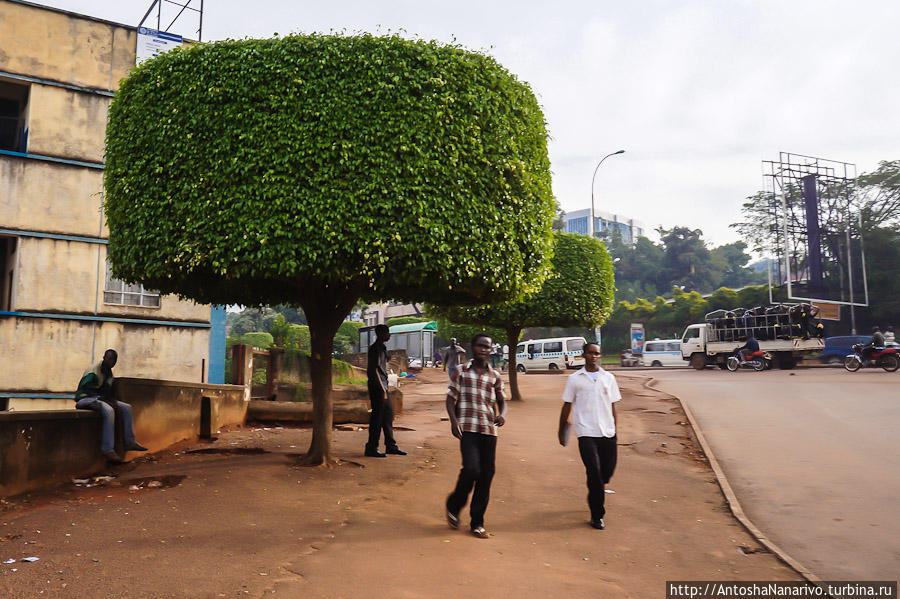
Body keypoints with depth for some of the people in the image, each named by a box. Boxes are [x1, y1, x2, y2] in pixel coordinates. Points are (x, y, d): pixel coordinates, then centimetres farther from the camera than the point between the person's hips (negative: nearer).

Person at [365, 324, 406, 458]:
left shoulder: (381, 347, 16)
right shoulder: (376, 348, -15)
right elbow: (374, 370, -21)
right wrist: (382, 389, -22)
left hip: (382, 386, 10)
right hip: (377, 387, -10)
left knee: (388, 414, 13)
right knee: (377, 417, -4)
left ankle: (390, 445, 21)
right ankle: (371, 448, 4)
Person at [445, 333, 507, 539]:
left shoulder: (495, 376, 12)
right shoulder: (460, 371, 6)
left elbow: (502, 400, 20)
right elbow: (450, 398, 5)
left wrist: (502, 414, -2)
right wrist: (453, 421, -9)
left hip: (489, 430, 3)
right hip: (467, 428, -3)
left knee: (486, 475, 3)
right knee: (471, 469, -18)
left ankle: (477, 522, 17)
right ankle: (454, 505, 11)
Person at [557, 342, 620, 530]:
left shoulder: (609, 378, 9)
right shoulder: (575, 379, 3)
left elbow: (612, 406, 15)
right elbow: (567, 405, 9)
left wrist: (614, 430, 15)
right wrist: (561, 430, 12)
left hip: (607, 433, 3)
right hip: (586, 433, -3)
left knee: (608, 471, 9)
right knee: (594, 472, -10)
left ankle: (594, 495, 41)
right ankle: (597, 516, 2)